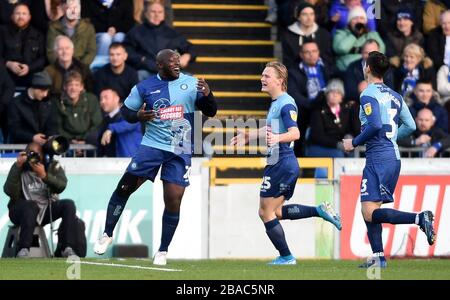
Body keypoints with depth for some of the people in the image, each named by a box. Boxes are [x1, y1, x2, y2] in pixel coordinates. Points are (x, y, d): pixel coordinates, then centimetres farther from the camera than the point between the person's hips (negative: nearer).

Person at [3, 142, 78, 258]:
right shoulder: (20, 169, 0)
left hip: (46, 210, 3)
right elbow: (10, 192, -16)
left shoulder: (52, 166, 8)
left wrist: (44, 176, -26)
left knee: (68, 204, -21)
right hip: (21, 211, -3)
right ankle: (23, 250, -42)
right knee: (32, 205, -37)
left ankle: (68, 249, -28)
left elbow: (61, 186, -10)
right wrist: (17, 166, -20)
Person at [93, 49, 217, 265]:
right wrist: (138, 116, -13)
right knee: (124, 188, -5)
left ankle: (163, 251, 9)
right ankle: (107, 235, 13)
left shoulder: (192, 84, 1)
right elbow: (125, 110, 10)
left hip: (180, 152, 0)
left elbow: (210, 112, 4)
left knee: (173, 201, -5)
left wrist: (207, 95, -17)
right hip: (152, 145, 0)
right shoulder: (144, 87, 1)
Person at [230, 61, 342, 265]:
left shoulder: (286, 104, -16)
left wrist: (277, 138, -47)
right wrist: (246, 137, 38)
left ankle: (286, 257, 5)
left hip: (282, 163, -10)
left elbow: (295, 133, -29)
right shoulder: (276, 103, 15)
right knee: (276, 211, 18)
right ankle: (320, 211, 13)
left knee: (266, 212, -2)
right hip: (281, 163, 10)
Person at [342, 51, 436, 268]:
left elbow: (375, 125, -21)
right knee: (370, 211, 12)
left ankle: (420, 218, -26)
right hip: (393, 157, 9)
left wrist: (354, 142, -8)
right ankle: (378, 258, 8)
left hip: (378, 159, -9)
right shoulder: (394, 96, 15)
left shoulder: (368, 95, -9)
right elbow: (410, 126, 16)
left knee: (370, 213, -14)